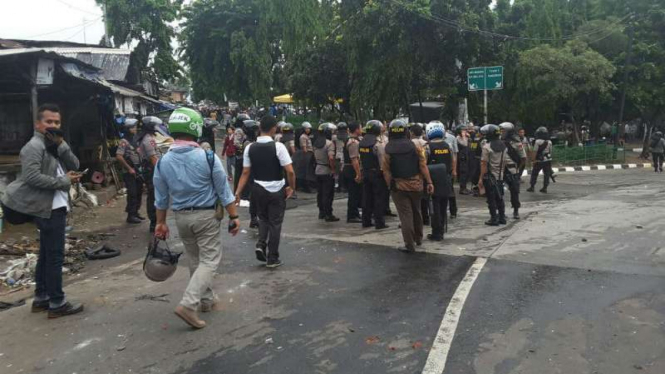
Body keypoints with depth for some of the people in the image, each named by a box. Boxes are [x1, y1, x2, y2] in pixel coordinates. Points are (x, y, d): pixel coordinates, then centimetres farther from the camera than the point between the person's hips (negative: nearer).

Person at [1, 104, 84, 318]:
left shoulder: (54, 145, 18)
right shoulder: (34, 146, -11)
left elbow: (75, 165, 5)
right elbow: (32, 176, -22)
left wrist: (61, 145, -8)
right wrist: (64, 181, -16)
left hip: (55, 207, 10)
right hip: (49, 209, -10)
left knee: (46, 255, 16)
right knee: (55, 256, -6)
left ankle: (41, 298, 27)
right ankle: (57, 303, 1)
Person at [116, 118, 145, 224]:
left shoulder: (135, 140, 13)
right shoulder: (124, 142, -12)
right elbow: (119, 156, -21)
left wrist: (140, 167, 10)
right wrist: (129, 168, -18)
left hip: (137, 171, 8)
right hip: (129, 172, -8)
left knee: (139, 192, 12)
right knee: (132, 194, -7)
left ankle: (135, 213, 23)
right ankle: (130, 216, -1)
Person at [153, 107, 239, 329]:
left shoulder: (163, 162, -3)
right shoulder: (208, 157, -14)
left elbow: (161, 198, 6)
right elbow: (223, 191, -9)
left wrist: (161, 223, 17)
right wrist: (233, 216, -1)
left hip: (181, 217, 5)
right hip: (206, 215, -5)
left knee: (195, 260, 19)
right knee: (209, 260, 1)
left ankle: (206, 299, 31)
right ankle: (188, 304, -12)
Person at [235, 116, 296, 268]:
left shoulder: (250, 148, -3)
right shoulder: (278, 147, -15)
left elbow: (245, 172, -4)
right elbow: (290, 171, -18)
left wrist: (238, 192, 1)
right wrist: (292, 187, -3)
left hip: (258, 188, 4)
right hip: (277, 190, -3)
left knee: (263, 218, 25)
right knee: (275, 223, 7)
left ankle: (261, 244, 4)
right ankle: (272, 258, 13)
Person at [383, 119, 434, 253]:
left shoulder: (388, 150, -5)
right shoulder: (415, 147, -3)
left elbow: (386, 171, -5)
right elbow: (423, 166, -6)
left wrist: (390, 186, 3)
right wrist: (429, 182, -4)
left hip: (398, 187, -2)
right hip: (415, 185, 2)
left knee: (405, 215, 1)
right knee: (416, 212, 20)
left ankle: (409, 245, 1)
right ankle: (418, 238, 35)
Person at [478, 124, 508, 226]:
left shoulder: (487, 147, -15)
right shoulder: (503, 146, 7)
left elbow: (484, 164, -16)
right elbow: (505, 162, 11)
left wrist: (481, 178, -13)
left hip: (489, 177, -7)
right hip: (500, 176, 7)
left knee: (491, 199, 0)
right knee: (499, 198, 14)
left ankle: (494, 219, 3)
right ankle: (502, 217, 20)